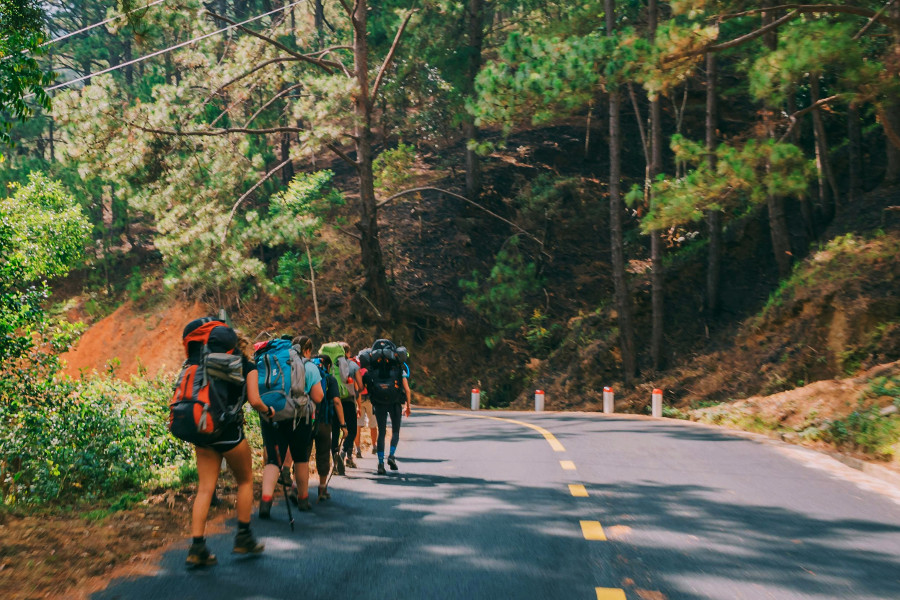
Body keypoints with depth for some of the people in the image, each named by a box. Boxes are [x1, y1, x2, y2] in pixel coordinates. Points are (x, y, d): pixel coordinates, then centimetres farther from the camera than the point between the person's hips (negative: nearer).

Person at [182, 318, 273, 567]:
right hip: (229, 431, -4)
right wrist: (267, 411, 12)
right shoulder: (247, 366, 2)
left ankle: (197, 547, -3)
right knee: (245, 481, 16)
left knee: (205, 488, 4)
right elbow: (254, 400, -8)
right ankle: (243, 537, 19)